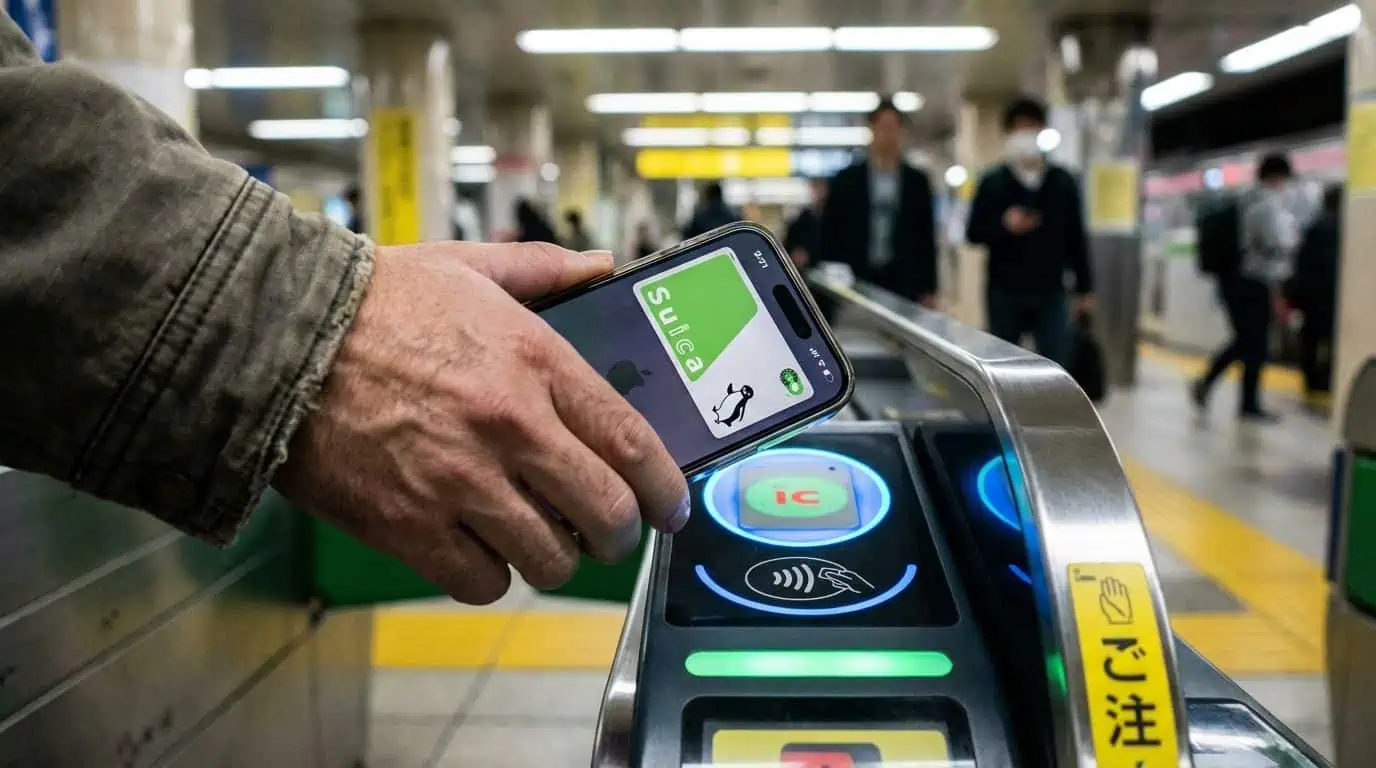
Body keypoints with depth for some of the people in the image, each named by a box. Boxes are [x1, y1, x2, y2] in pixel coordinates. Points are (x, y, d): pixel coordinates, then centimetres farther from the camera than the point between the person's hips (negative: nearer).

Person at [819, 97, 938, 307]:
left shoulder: (917, 181, 10)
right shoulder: (845, 180, 7)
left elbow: (927, 237, 9)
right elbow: (830, 236, 6)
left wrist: (929, 290, 4)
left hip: (904, 284, 1)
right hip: (855, 283, -1)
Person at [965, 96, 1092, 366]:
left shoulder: (1063, 182, 7)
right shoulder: (992, 183, 2)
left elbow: (1076, 238, 9)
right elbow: (973, 233, 1)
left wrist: (1083, 288, 6)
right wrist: (1004, 226, -18)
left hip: (1051, 295, 1)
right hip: (1004, 295, -1)